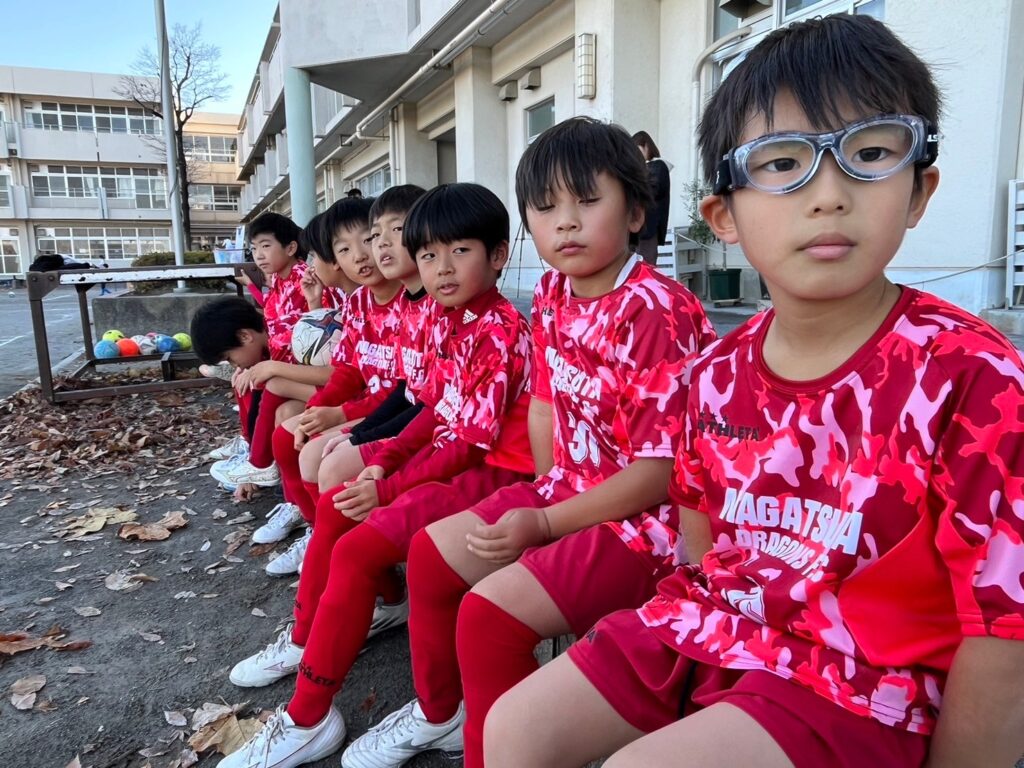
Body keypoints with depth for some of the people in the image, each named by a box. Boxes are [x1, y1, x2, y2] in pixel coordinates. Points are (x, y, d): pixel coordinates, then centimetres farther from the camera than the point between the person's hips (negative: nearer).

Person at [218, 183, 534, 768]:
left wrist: (387, 489, -21)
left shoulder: (501, 331, -19)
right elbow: (437, 411, 13)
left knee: (358, 546, -21)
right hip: (455, 457, 10)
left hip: (494, 471, -10)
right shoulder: (451, 323, 10)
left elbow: (474, 440, -22)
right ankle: (307, 639, 29)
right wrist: (384, 457, -1)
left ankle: (308, 719, -6)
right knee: (336, 502, 12)